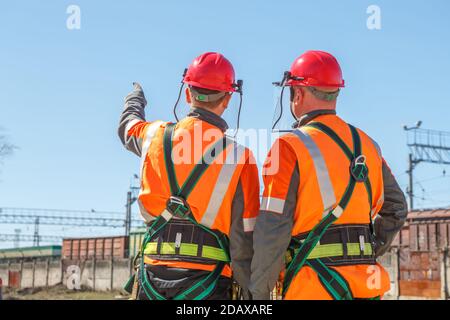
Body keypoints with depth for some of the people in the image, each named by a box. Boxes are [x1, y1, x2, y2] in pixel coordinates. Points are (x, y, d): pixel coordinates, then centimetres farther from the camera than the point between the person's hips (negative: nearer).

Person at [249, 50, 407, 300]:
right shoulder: (367, 145, 11)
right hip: (364, 286, 6)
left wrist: (258, 293, -5)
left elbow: (272, 229, -13)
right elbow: (395, 208, 18)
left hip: (313, 287, -6)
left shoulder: (290, 147, -9)